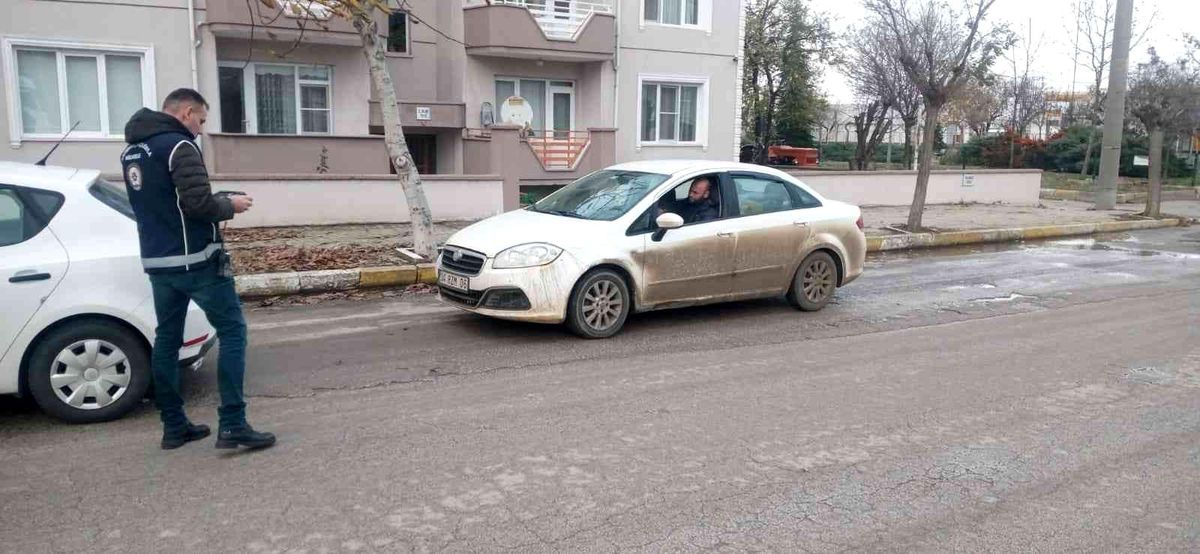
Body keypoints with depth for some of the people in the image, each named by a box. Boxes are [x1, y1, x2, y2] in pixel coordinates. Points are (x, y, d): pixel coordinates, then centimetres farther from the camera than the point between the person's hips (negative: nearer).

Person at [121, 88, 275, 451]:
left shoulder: (131, 151, 15)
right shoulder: (179, 146, -13)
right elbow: (198, 203, -22)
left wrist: (219, 203, 15)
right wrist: (229, 205, -2)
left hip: (157, 261, 9)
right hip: (196, 260, -8)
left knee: (167, 339, 11)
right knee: (232, 331, -4)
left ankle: (173, 426, 16)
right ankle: (232, 425, -8)